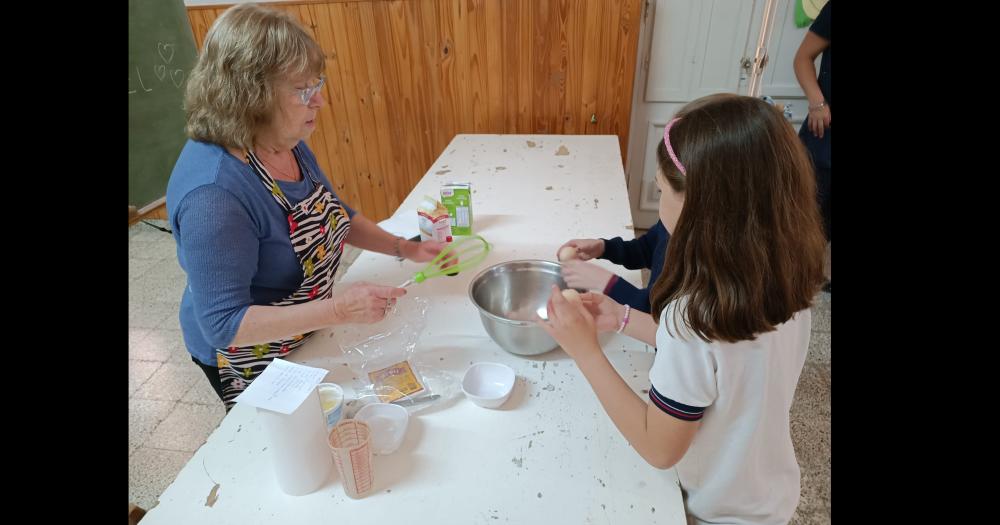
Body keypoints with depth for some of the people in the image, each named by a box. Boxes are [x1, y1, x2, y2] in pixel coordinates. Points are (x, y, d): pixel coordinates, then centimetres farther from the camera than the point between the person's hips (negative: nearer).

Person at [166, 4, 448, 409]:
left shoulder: (289, 144, -9)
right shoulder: (213, 192, -35)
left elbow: (334, 215, 6)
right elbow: (224, 323, -32)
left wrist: (404, 248, -7)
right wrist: (340, 309, -38)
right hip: (252, 363, -7)